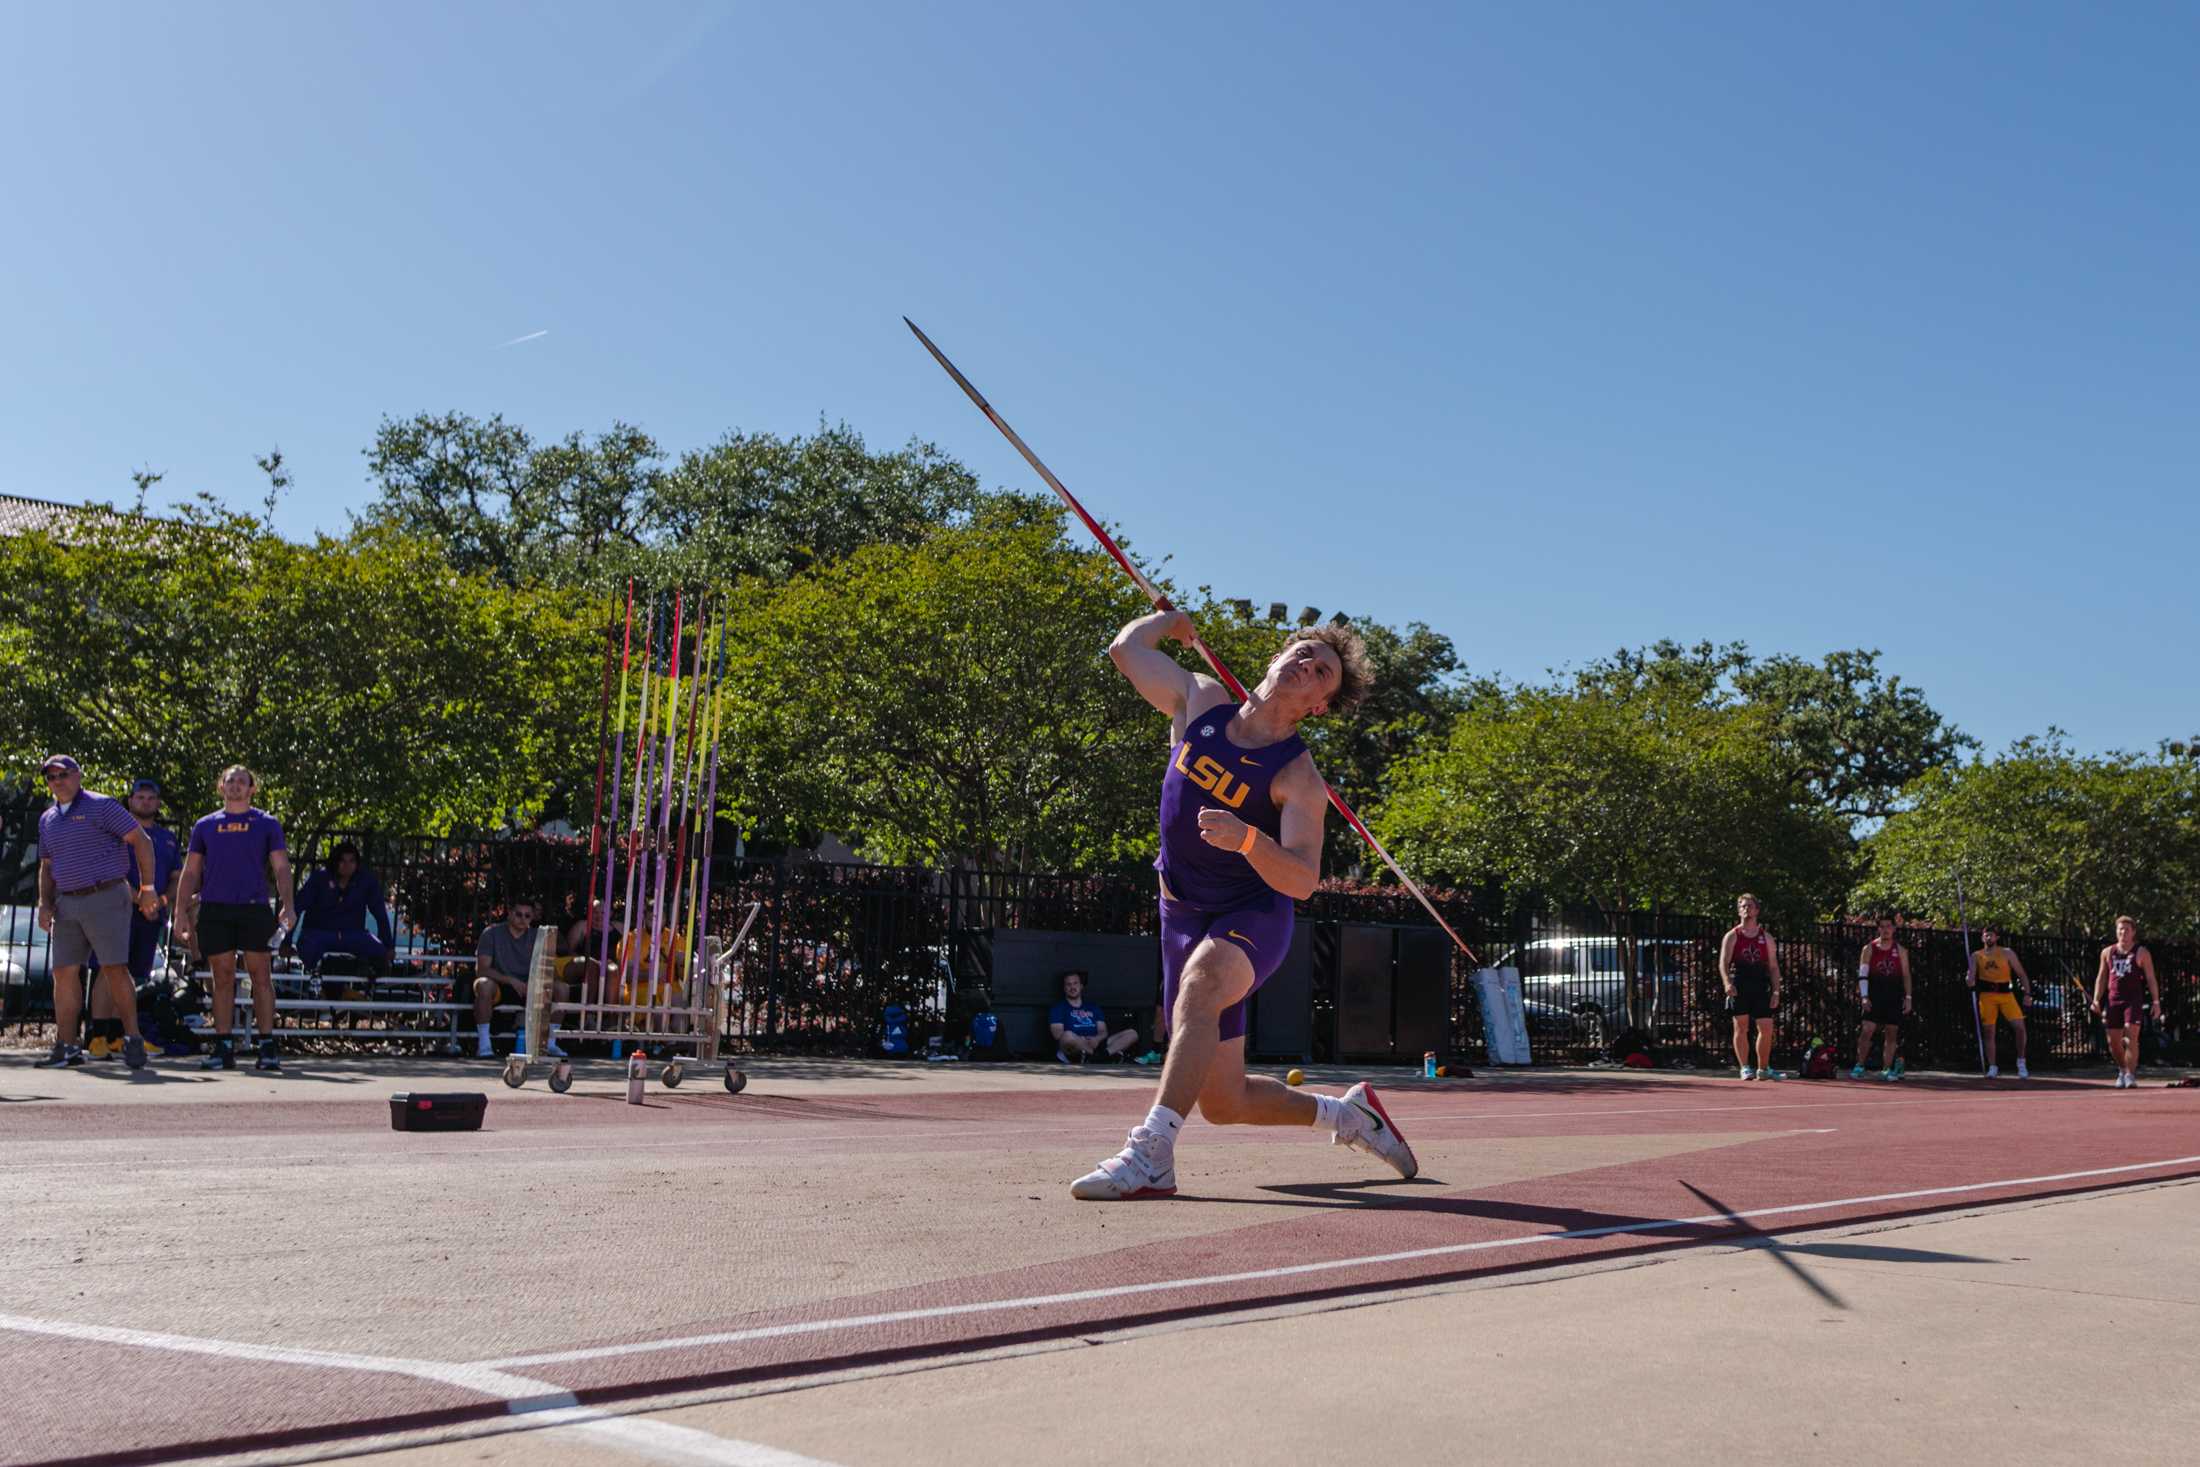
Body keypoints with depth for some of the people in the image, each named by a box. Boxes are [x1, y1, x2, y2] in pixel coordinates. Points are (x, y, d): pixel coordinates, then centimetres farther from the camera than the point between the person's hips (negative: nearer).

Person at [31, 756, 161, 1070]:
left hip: (106, 899, -6)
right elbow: (47, 866, 26)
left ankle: (133, 1039, -1)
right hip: (66, 904, 6)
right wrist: (44, 903, 11)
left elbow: (141, 841, -6)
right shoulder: (47, 819, 17)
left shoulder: (101, 806, -3)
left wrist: (147, 887, -11)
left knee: (113, 968, -9)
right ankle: (66, 1047, 6)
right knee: (64, 973, 2)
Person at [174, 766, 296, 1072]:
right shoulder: (205, 825, 14)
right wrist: (181, 912, 6)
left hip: (254, 909, -2)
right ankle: (224, 1047, 8)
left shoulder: (267, 823, 9)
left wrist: (288, 906, -10)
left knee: (261, 976, -3)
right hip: (214, 910, 2)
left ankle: (268, 1046, -1)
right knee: (223, 978, 4)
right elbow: (191, 873, 15)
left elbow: (281, 868, 4)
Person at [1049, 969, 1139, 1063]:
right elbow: (1058, 1034, -2)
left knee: (1132, 1033, -9)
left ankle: (1105, 1053, -36)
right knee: (1068, 1036, -40)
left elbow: (1103, 1032, 15)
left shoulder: (1093, 1007, 25)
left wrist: (1097, 1039, -10)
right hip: (1074, 1051, -5)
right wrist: (1080, 1040, -18)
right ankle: (1112, 1054, -31)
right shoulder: (1058, 1007, 12)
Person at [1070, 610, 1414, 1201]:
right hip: (1185, 919, 5)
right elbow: (1127, 647, 9)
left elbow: (1302, 881, -23)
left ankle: (1150, 1155, -47)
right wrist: (1171, 617, 24)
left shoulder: (1298, 776, -13)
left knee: (1201, 980, -41)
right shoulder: (1200, 702, 1)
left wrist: (1247, 839, -40)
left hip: (1255, 918, -5)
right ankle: (1346, 1112, 32)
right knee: (1225, 1102, 6)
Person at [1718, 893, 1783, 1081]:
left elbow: (1773, 966, 12)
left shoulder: (1766, 937, 13)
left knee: (1766, 1028, -2)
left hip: (1761, 987, 2)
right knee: (1741, 1028, -1)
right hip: (1739, 987, -2)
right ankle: (1745, 1068, 4)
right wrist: (1727, 983, -23)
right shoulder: (1732, 936, 6)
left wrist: (1776, 991, 1)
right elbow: (1723, 963, -5)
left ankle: (1763, 1068, 12)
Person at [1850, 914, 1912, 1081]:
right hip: (1874, 997, -2)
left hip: (1894, 998, 2)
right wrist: (1865, 997, -9)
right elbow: (1862, 974, -1)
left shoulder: (1900, 950, 8)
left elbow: (1906, 975, 9)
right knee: (1867, 1031, -10)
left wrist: (1907, 997, 1)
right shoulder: (1869, 949, 2)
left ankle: (1887, 1069, 9)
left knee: (1891, 1034, 3)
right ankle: (1859, 1066, -4)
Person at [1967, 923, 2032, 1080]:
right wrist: (1969, 980, -21)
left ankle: (2021, 1062, 4)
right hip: (1987, 995, 1)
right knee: (1988, 1031, -2)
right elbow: (1971, 977, 3)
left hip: (2006, 994, -1)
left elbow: (2021, 974, 7)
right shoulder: (1976, 956, 9)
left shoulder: (2007, 953, 6)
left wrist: (2027, 993, -2)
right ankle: (1992, 1067, 6)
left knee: (2019, 1026, -13)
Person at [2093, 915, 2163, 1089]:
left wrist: (2156, 1001, -6)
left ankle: (2130, 1075, -8)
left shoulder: (2141, 953, 3)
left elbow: (2151, 979, 2)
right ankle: (2122, 1070, 27)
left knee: (2131, 1039, -13)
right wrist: (2096, 1000, 6)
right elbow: (2101, 977, 15)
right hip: (2113, 1001, 4)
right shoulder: (2107, 952, 12)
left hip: (2133, 1001, -3)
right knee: (2113, 1042, 5)